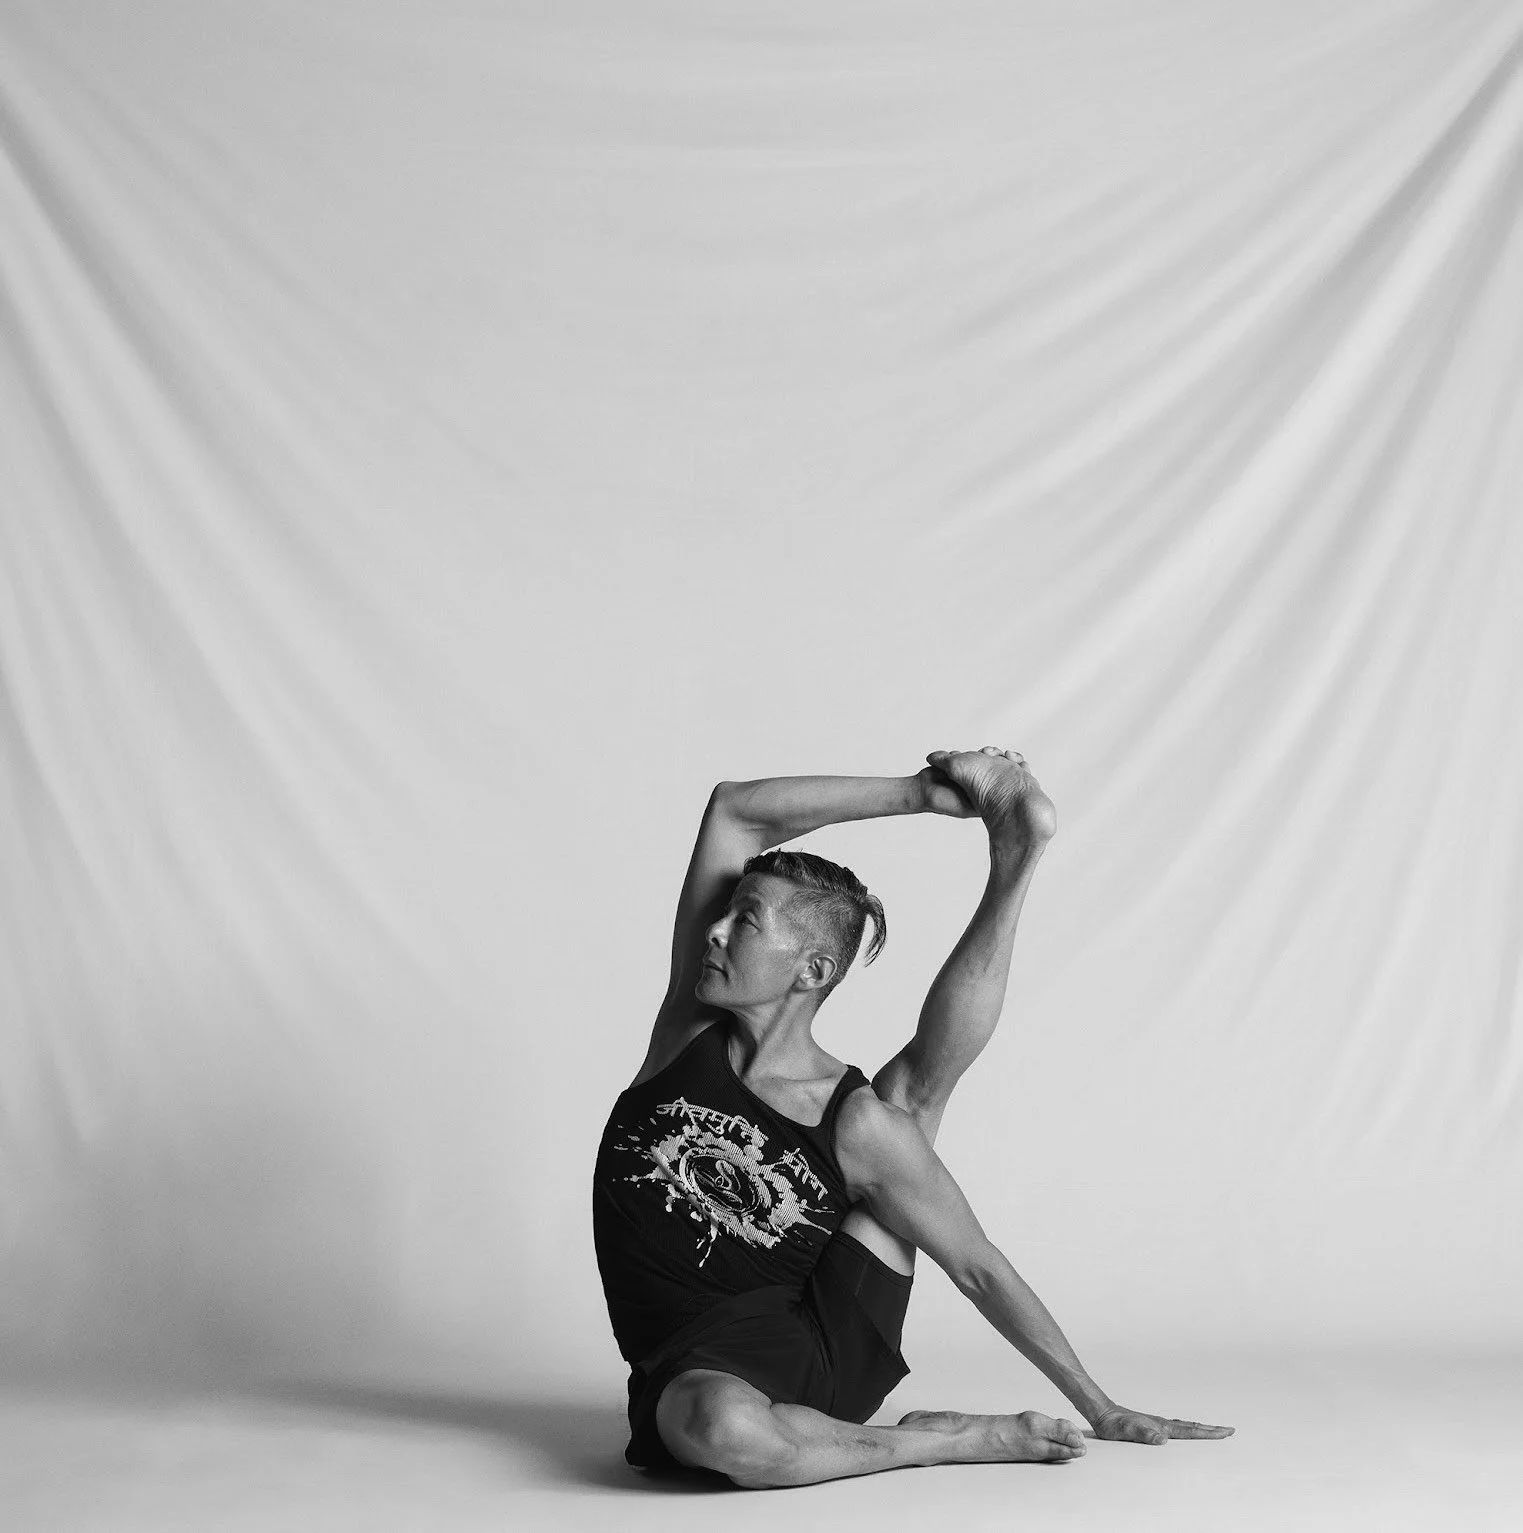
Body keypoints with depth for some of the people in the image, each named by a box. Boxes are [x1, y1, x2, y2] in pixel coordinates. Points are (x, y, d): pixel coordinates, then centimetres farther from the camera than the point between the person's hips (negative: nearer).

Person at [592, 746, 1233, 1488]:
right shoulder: (690, 1030, -5)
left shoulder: (856, 1126, -12)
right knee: (719, 1427, -41)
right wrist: (920, 794, -14)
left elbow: (978, 1268, -5)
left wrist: (1101, 1411, -3)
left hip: (827, 1356, 0)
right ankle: (949, 1442, -18)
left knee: (915, 1083, -2)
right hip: (695, 1369, 1)